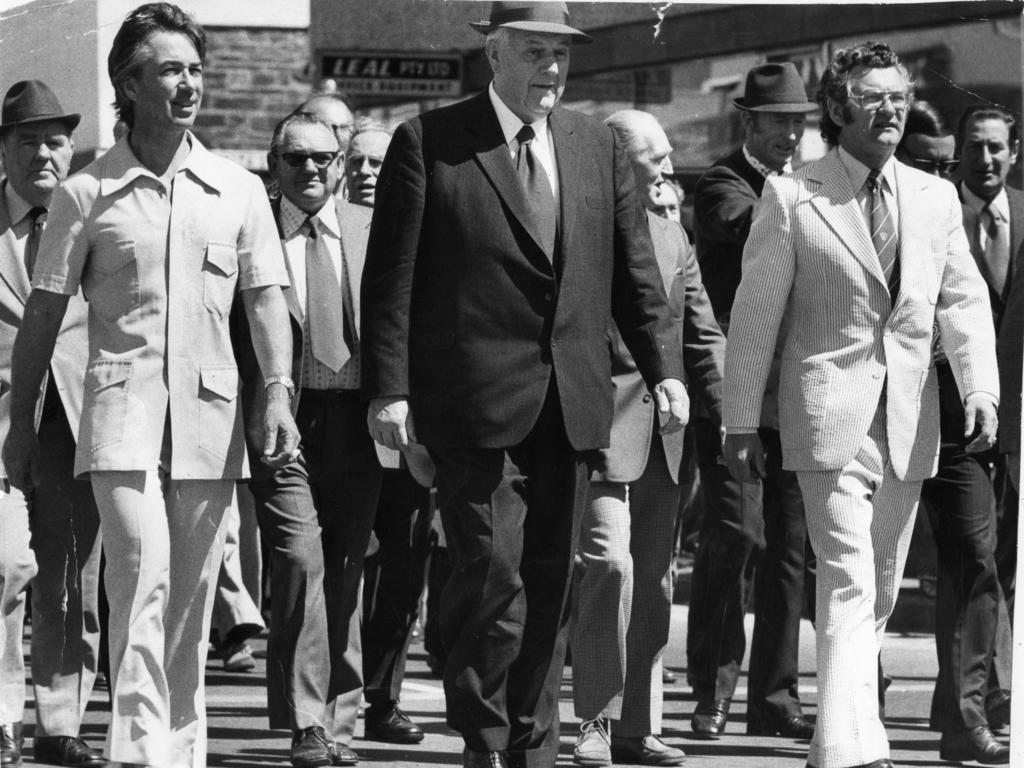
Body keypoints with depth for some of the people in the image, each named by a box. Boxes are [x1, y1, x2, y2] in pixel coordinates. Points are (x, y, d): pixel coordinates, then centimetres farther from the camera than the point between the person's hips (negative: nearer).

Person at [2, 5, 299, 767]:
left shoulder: (238, 190, 9)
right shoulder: (87, 194, 2)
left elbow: (266, 298, 7)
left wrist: (279, 392, -7)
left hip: (211, 416, 3)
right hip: (123, 413, -3)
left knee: (192, 599, 8)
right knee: (143, 577, -16)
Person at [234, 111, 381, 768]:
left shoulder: (373, 230, 9)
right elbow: (229, 334, 3)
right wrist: (249, 418, -4)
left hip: (354, 422, 3)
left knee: (345, 573, 7)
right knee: (299, 562, -14)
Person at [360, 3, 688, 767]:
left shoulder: (599, 147, 13)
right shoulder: (428, 143, -1)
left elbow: (635, 272, 13)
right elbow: (391, 277, -3)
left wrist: (664, 369, 2)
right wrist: (388, 389, -9)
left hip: (571, 406, 5)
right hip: (475, 403, -5)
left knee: (550, 585, 8)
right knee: (492, 577, -11)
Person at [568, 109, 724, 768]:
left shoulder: (673, 238, 16)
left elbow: (704, 335, 17)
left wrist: (727, 411, 6)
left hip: (663, 432, 7)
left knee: (653, 580, 9)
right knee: (609, 562, -16)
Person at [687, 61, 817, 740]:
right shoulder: (723, 187, -2)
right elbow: (756, 230, -24)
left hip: (799, 396, 6)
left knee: (788, 547, 7)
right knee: (737, 532, -13)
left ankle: (775, 697, 11)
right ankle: (713, 690, -4)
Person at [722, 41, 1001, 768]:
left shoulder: (935, 198, 11)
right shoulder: (791, 197, -1)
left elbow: (963, 300, 10)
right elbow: (755, 314, 1)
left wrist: (980, 389, -6)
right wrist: (741, 421, -1)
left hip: (909, 418, 5)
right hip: (830, 413, -5)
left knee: (881, 589, 12)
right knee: (848, 579, -16)